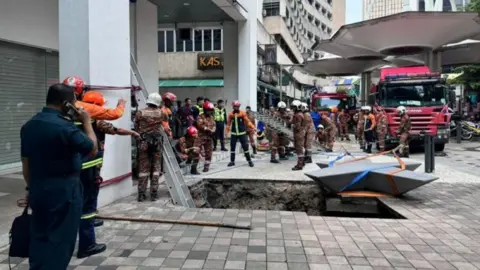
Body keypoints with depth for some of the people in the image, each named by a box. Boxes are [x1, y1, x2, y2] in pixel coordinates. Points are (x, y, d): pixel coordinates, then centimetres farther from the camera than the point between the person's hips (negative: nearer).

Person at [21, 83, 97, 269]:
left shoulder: (28, 126, 6)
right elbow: (93, 149, -10)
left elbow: (25, 162, 12)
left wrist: (31, 187, 21)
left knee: (39, 237, 17)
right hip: (64, 191, -8)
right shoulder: (64, 127, -20)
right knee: (60, 240, 4)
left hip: (38, 190, 8)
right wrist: (87, 122, -2)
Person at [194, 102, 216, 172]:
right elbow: (200, 125, -20)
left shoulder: (211, 117, 15)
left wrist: (213, 131, -10)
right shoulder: (200, 117, -7)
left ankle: (206, 166, 22)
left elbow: (214, 125, 12)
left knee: (208, 152, 11)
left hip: (209, 137, 6)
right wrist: (208, 129, -19)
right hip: (200, 136, -6)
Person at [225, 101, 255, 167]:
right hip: (233, 133, 2)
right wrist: (227, 130, -1)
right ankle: (232, 161, 16)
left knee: (245, 147, 1)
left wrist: (253, 127, -15)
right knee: (232, 147, 5)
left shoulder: (243, 113, -4)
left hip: (242, 133, -2)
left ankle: (249, 160, 12)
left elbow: (247, 121, -6)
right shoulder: (230, 114, 1)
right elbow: (228, 123, 6)